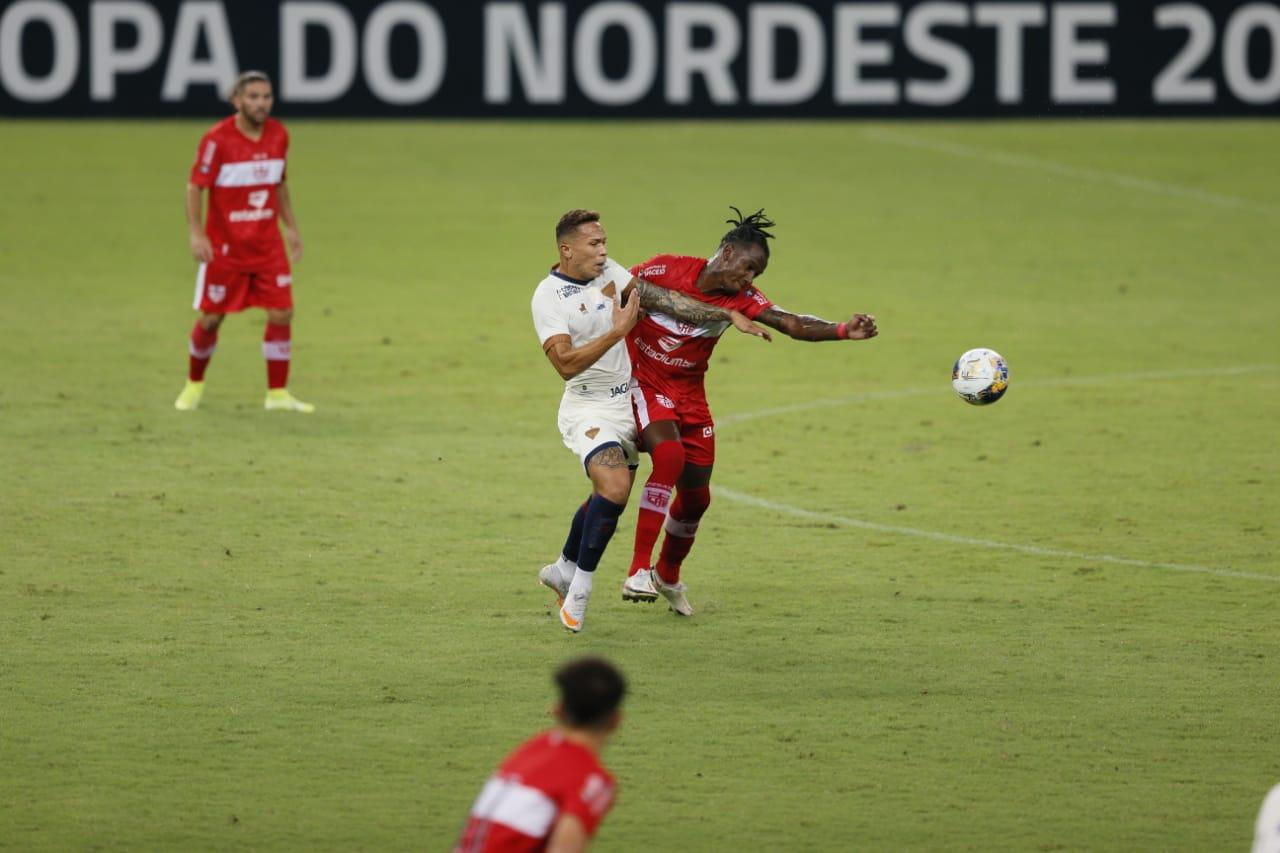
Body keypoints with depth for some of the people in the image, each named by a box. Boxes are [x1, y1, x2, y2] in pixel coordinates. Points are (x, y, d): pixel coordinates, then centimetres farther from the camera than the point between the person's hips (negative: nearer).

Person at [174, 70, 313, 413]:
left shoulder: (278, 135, 2)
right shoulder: (217, 139, -14)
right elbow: (195, 187, -12)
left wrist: (291, 227, 13)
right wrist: (196, 233, -21)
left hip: (267, 244, 4)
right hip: (224, 245, -4)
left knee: (281, 313, -5)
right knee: (211, 318, 3)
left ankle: (278, 393, 4)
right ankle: (194, 385, 26)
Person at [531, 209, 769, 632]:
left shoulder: (609, 272, 2)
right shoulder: (548, 296, -16)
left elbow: (664, 299, -4)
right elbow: (566, 364, -25)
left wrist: (728, 315, -12)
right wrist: (617, 331, -27)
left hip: (625, 402, 7)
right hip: (588, 409, -7)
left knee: (606, 498, 15)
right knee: (614, 488, -25)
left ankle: (564, 570, 37)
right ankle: (580, 589, -10)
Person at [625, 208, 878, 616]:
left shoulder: (741, 298, -9)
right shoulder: (665, 270, -16)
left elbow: (793, 324, -22)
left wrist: (843, 331, -37)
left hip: (688, 394, 5)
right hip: (643, 381, -5)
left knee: (696, 496, 10)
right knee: (669, 455, -31)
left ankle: (668, 576, 38)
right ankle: (639, 570, -29)